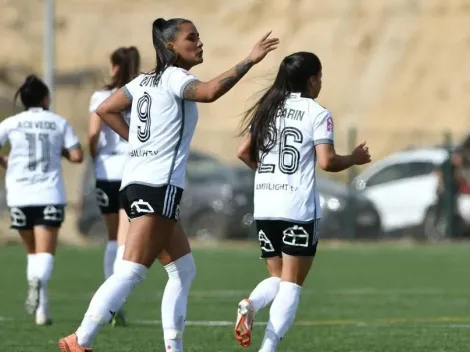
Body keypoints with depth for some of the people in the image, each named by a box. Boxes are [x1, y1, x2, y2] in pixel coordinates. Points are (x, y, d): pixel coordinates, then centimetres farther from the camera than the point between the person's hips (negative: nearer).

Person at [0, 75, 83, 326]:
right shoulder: (59, 123, 5)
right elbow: (77, 156, 1)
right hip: (50, 195, -1)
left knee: (33, 251, 17)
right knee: (46, 252, -7)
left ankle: (41, 306, 11)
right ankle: (38, 282, -39)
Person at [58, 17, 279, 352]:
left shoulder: (146, 81, 18)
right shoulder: (174, 78, -7)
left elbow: (106, 109, 22)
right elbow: (210, 91, -27)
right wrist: (249, 61, -24)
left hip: (138, 183, 10)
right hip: (157, 187, -10)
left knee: (184, 271, 15)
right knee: (131, 271, -15)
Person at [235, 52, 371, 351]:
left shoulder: (266, 108, 12)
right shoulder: (317, 113, -5)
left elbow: (243, 152, 11)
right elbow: (326, 161, -12)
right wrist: (354, 159, 6)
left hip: (264, 208, 5)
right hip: (298, 209, -5)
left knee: (278, 277, 17)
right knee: (292, 283, 1)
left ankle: (251, 305, -15)